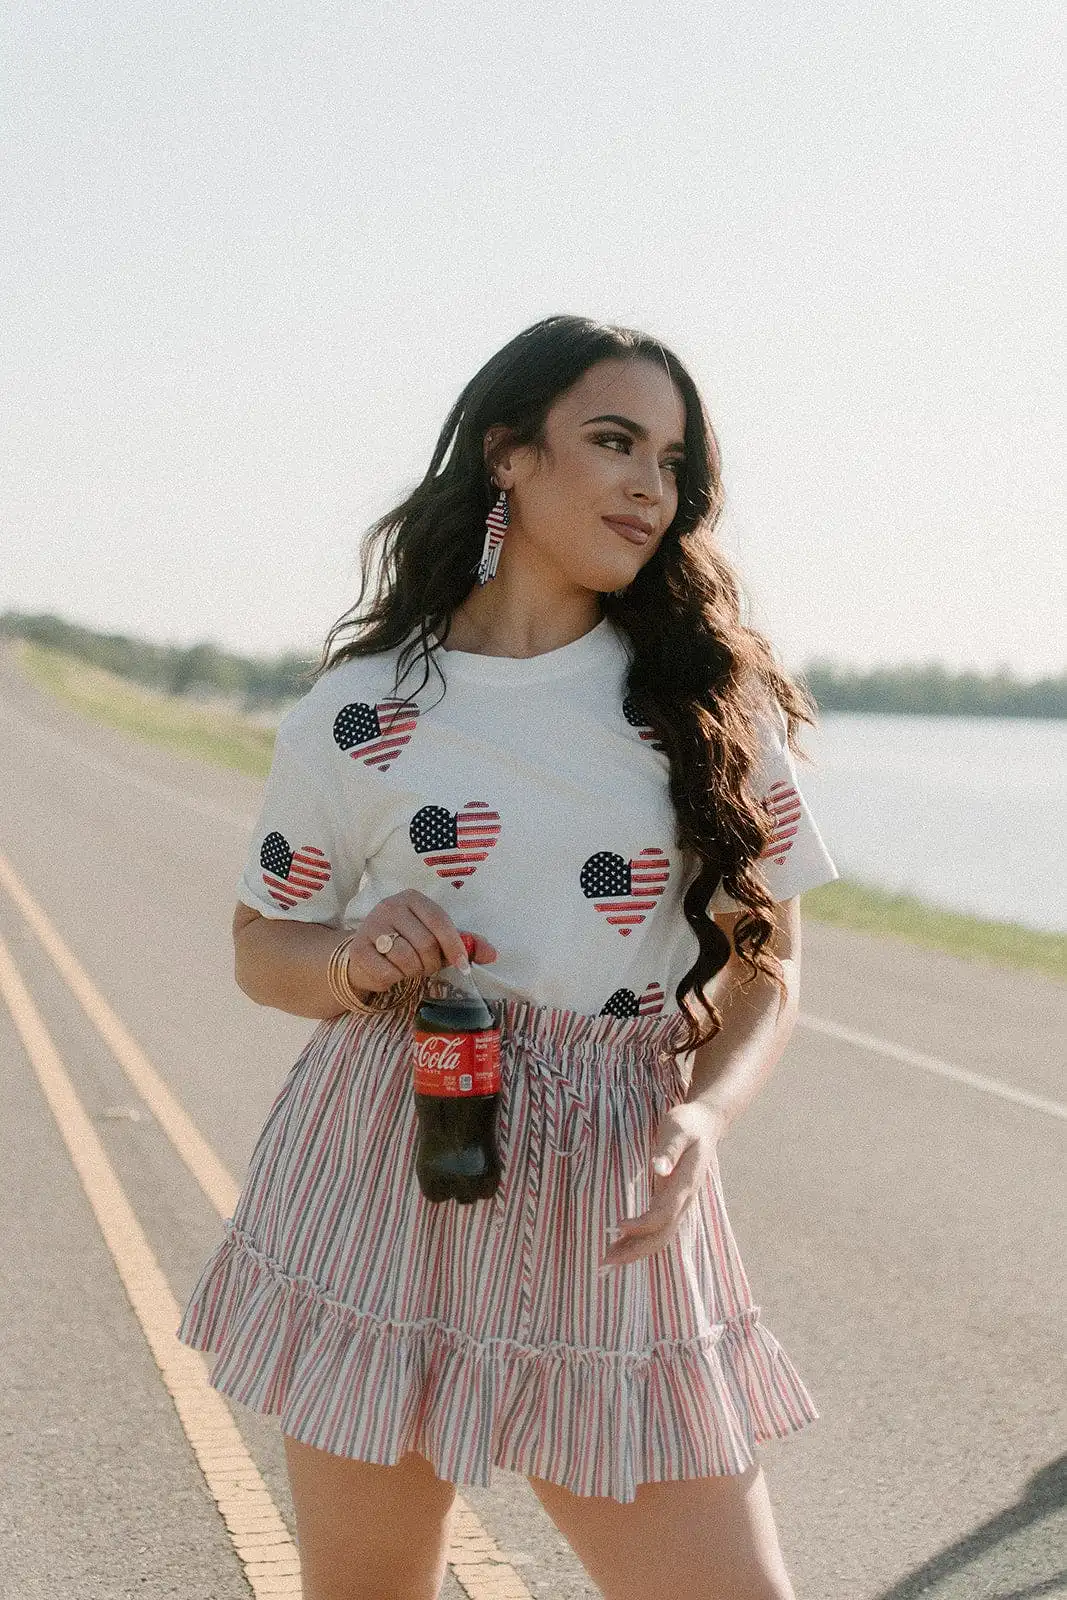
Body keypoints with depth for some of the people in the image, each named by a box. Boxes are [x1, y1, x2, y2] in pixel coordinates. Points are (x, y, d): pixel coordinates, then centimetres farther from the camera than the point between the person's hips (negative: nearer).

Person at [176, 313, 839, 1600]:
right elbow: (261, 948, 11)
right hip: (385, 1192, -1)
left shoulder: (708, 699, 4)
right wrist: (355, 960, -12)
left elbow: (765, 968, 6)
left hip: (617, 1223, 1)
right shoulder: (361, 709, 1)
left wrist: (703, 1118, -13)